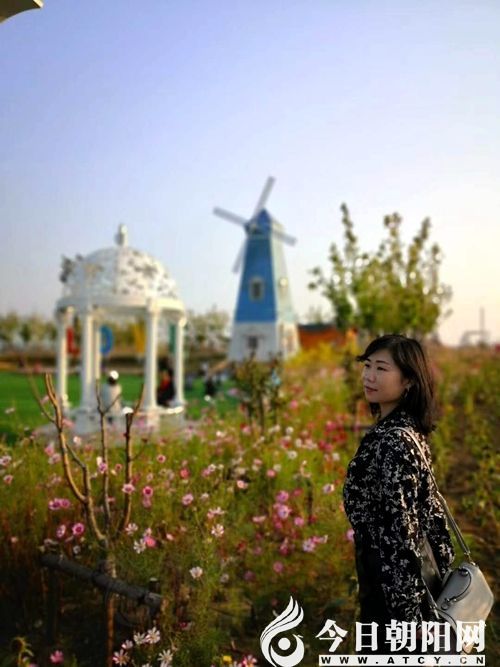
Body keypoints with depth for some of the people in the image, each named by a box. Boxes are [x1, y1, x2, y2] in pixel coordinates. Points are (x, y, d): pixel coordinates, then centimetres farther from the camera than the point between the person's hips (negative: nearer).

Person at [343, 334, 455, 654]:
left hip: (397, 584, -9)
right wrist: (442, 572, 17)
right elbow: (430, 507, 11)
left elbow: (401, 532, -25)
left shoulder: (394, 442, -25)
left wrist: (405, 612, -21)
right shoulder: (407, 429, 4)